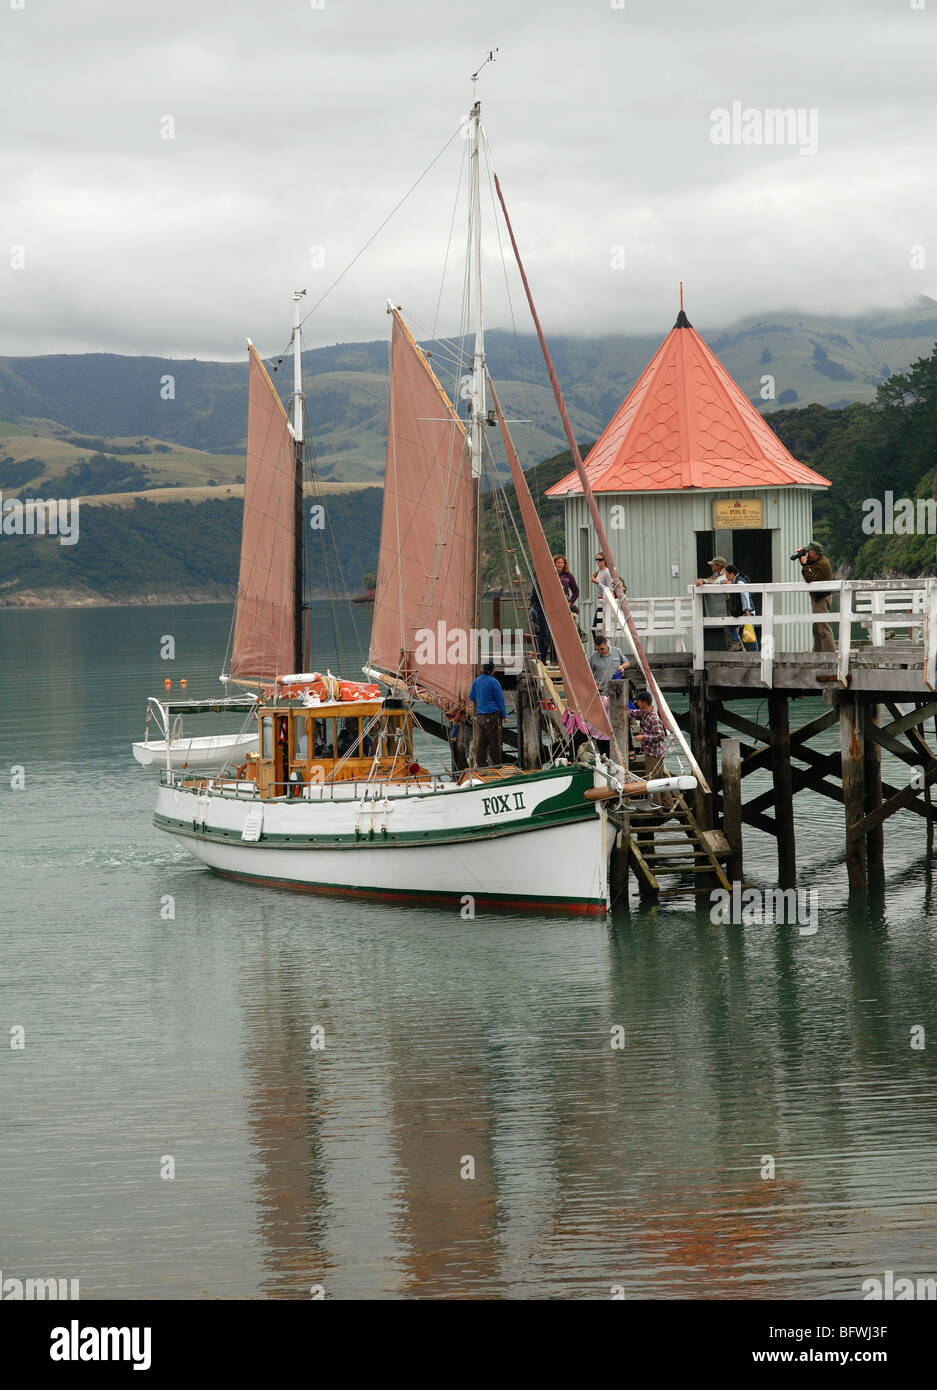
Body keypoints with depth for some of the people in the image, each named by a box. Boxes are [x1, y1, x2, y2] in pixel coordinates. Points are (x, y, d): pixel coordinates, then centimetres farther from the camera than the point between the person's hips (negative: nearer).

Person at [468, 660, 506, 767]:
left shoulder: (476, 681, 9)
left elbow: (472, 699, 19)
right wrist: (504, 715, 0)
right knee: (495, 741, -1)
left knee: (481, 740, 7)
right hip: (492, 715, -6)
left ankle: (480, 762, 7)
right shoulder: (494, 682, -8)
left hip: (480, 716, 6)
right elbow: (500, 700, -6)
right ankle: (496, 763, 1)